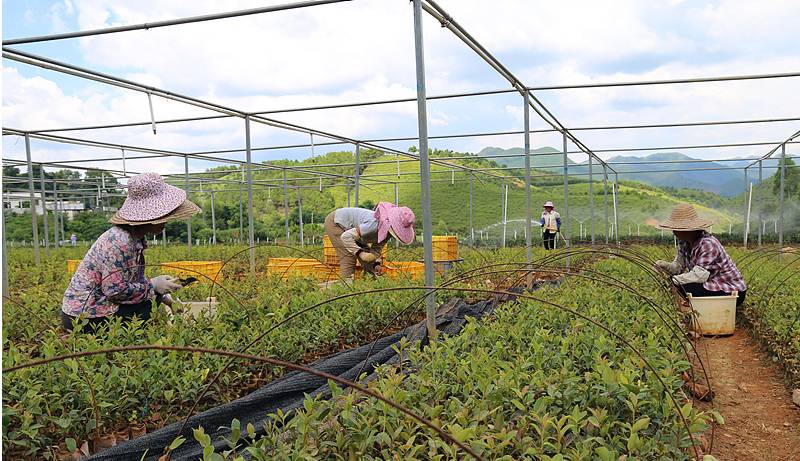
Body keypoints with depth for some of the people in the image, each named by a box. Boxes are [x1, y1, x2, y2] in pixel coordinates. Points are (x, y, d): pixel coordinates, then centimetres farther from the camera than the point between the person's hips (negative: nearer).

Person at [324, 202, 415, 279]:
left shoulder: (387, 229, -15)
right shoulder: (374, 224, -40)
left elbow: (376, 249, -3)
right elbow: (346, 236, -35)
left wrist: (376, 264, -19)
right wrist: (360, 253, -39)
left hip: (350, 228, 8)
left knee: (367, 259, 0)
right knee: (348, 259, -18)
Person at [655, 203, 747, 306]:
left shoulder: (708, 244, -25)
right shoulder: (683, 242, 2)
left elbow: (699, 275, -33)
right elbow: (678, 266, 1)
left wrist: (672, 280, -32)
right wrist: (664, 266, -20)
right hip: (713, 285, 9)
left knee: (686, 287, -27)